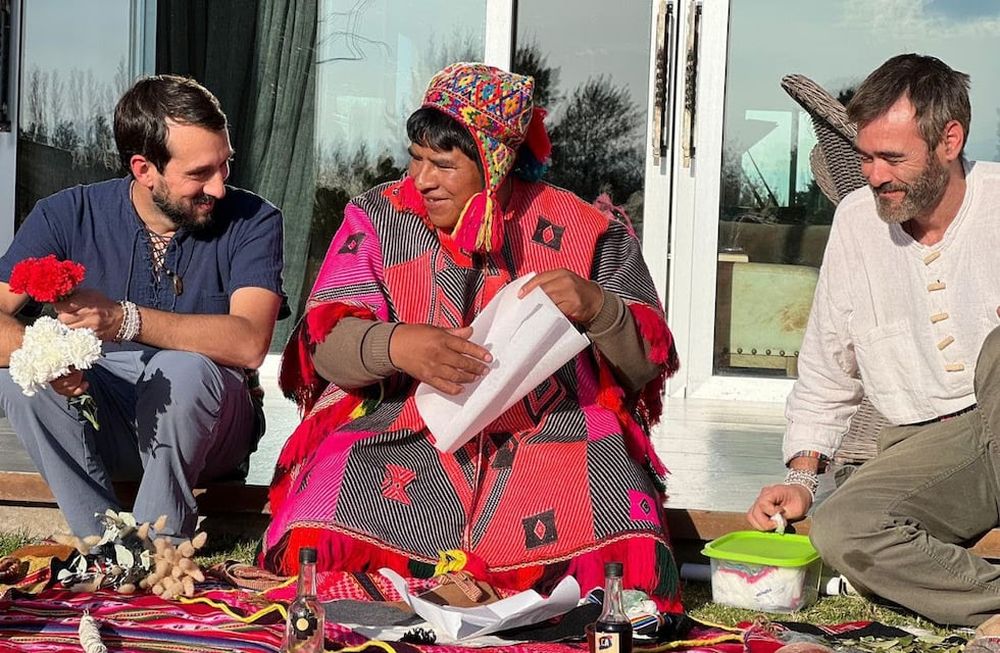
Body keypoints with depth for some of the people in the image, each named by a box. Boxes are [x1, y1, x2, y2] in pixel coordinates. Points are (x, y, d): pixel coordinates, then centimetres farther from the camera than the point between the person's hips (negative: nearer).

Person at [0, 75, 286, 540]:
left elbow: (249, 343, -26)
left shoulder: (252, 222, -11)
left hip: (199, 428, -2)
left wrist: (125, 319, -37)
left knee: (183, 369, -34)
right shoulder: (69, 216, -5)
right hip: (99, 427, 3)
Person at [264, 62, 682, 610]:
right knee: (328, 519, -31)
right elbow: (327, 344, -3)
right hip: (401, 434, 1)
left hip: (548, 434, -1)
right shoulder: (379, 218, 7)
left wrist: (596, 307, -17)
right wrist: (396, 345, -26)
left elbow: (646, 364, 4)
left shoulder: (584, 233, 5)